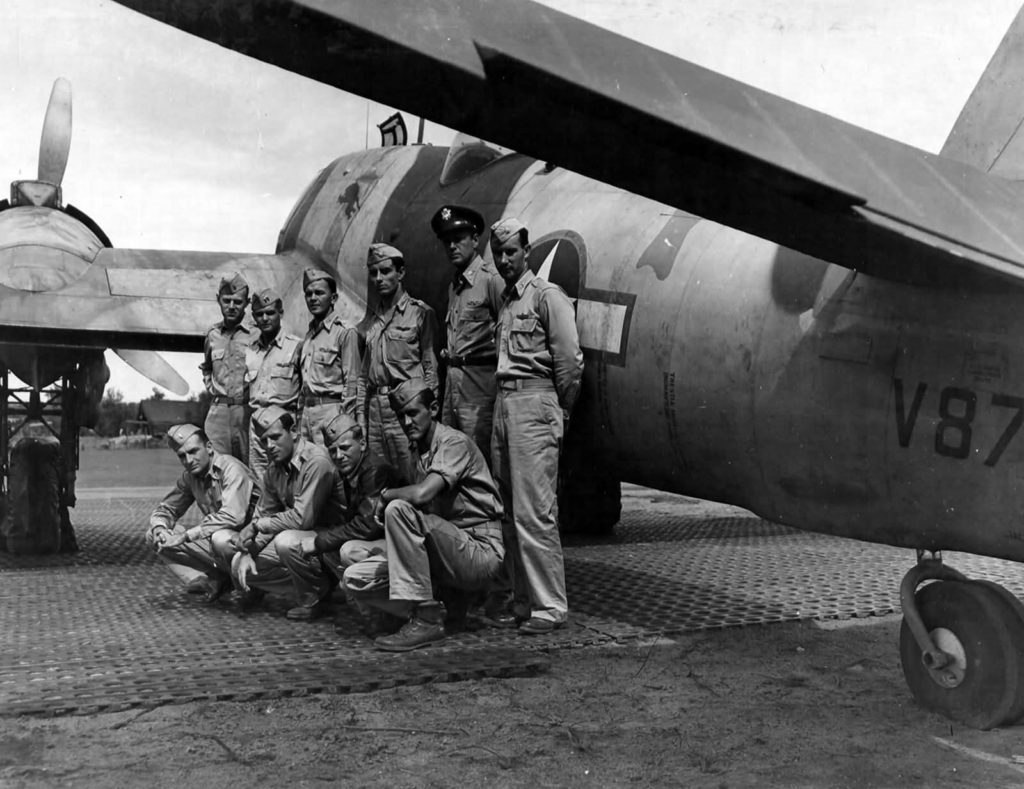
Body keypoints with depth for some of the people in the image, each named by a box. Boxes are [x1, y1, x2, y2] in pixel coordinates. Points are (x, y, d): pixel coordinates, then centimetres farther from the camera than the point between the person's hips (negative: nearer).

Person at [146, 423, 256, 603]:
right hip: (213, 539, 8)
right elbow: (165, 508, 15)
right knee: (153, 536, -1)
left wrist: (185, 536, -28)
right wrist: (159, 529, -10)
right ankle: (212, 580, -8)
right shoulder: (190, 476, 4)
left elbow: (232, 516, -31)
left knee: (220, 538, -41)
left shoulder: (231, 468, -19)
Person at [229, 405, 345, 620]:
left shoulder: (316, 461, -23)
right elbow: (263, 515, 8)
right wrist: (248, 551, -10)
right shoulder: (274, 470, 5)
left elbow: (302, 518, -28)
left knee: (286, 542, -35)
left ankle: (314, 600, -8)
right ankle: (320, 583, 6)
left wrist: (255, 526, -18)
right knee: (240, 565, -1)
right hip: (300, 539, 9)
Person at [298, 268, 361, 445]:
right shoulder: (308, 337, 17)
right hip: (307, 411, 7)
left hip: (331, 409, -7)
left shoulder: (345, 333, -6)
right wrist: (302, 413, 12)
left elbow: (352, 383, -9)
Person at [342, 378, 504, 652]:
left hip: (481, 551, -8)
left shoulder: (455, 442, -11)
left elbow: (421, 494, -27)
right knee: (354, 579, -4)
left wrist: (386, 495, -9)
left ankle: (426, 619, -22)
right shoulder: (417, 453, 17)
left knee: (399, 509, -29)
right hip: (447, 553, 8)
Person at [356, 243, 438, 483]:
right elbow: (364, 371, 18)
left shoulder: (420, 312, 0)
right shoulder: (373, 318, 16)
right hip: (375, 406, 5)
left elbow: (430, 364, -3)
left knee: (411, 480, -6)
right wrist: (360, 411, 11)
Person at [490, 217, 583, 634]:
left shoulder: (547, 295, -3)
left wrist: (561, 410, -2)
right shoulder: (504, 301, 20)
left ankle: (550, 606, -3)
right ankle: (522, 598, 17)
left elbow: (570, 361, -7)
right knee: (510, 511, 9)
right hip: (503, 404, 8)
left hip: (534, 405, -8)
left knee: (534, 512, -10)